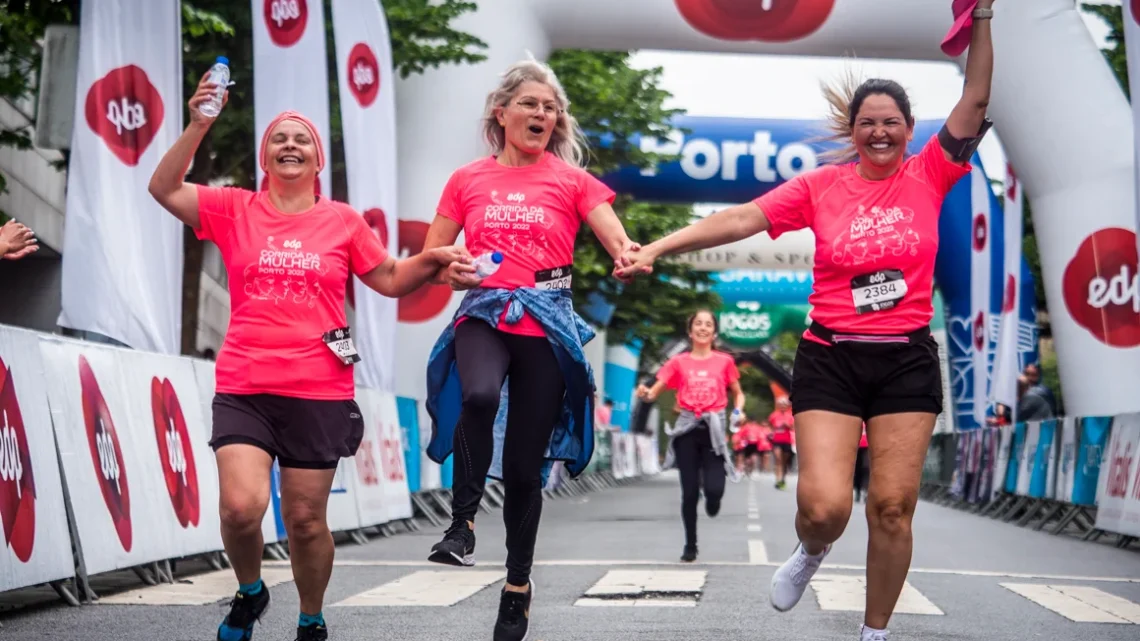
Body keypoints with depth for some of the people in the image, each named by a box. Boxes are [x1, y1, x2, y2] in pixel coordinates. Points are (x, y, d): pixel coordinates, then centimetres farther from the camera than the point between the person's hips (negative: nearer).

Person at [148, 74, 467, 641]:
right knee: (241, 507, -16)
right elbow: (164, 189, -7)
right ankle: (249, 592, 15)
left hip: (320, 391, 1)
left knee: (305, 520, 6)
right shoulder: (235, 210, 5)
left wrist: (432, 259, -2)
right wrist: (197, 126, -18)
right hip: (244, 388, 0)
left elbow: (390, 280, 16)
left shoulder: (342, 221, 7)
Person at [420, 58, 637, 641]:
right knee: (480, 396, -36)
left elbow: (618, 241, -5)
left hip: (546, 324, 0)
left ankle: (518, 585, 21)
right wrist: (452, 273, -8)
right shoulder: (467, 181, 10)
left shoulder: (572, 180, 7)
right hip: (482, 316, 0)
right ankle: (462, 522, -20)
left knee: (524, 464, 3)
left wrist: (631, 256, -28)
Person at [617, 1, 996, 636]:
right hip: (831, 358, -1)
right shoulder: (822, 185, 0)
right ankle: (813, 551, 25)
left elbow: (977, 99, -1)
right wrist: (657, 247, -18)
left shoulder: (928, 176, 2)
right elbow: (745, 217, -9)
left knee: (893, 507, 0)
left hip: (907, 361, 1)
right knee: (824, 506, -12)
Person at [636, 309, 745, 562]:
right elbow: (654, 391, 0)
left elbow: (738, 393, 16)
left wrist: (738, 410, -5)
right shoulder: (679, 362, 4)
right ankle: (690, 546, 14)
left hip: (714, 428, 0)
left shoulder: (724, 361, 5)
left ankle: (712, 501, 24)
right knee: (689, 492, -1)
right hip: (687, 428, 0)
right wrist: (645, 393, -23)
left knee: (714, 489, -15)